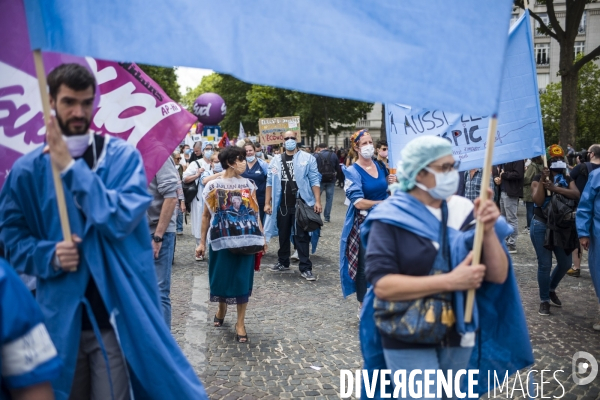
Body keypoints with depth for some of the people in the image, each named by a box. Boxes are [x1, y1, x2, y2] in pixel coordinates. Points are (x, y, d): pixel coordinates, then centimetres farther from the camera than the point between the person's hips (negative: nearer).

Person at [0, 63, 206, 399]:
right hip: (60, 316, 3)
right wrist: (50, 255, -14)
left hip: (116, 314, -2)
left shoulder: (123, 155, -5)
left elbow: (122, 219, -19)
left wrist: (71, 168, -19)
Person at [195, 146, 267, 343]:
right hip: (221, 240, -1)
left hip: (245, 240, 1)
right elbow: (206, 215, 2)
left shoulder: (248, 184, 5)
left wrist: (262, 237, 4)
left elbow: (255, 213, 8)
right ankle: (221, 308, 39)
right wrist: (202, 242, 1)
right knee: (221, 276, 8)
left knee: (242, 279, 1)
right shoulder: (213, 186, -2)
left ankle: (240, 323, 12)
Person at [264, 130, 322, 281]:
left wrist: (317, 201, -12)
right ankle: (283, 262, 29)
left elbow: (314, 181, -4)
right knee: (283, 235, 15)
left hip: (301, 204, -3)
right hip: (282, 205, 4)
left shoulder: (307, 158, -1)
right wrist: (267, 203, 4)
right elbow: (270, 182, 9)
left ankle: (305, 268, 2)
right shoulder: (276, 160, 8)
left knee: (301, 236, -1)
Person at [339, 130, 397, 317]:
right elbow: (358, 202, -20)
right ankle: (363, 306, 17)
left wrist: (391, 184, -1)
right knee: (364, 266, 3)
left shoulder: (380, 166, 8)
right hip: (363, 224, -5)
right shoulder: (353, 172, -9)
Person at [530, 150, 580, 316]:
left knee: (565, 263, 11)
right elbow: (538, 201, -17)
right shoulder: (538, 178, -4)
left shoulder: (567, 179, 7)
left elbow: (576, 195, -12)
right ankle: (544, 300, 11)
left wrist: (555, 188, -23)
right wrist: (542, 180, -23)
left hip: (563, 227, 5)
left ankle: (551, 289, 37)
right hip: (542, 227, -4)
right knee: (545, 264, -3)